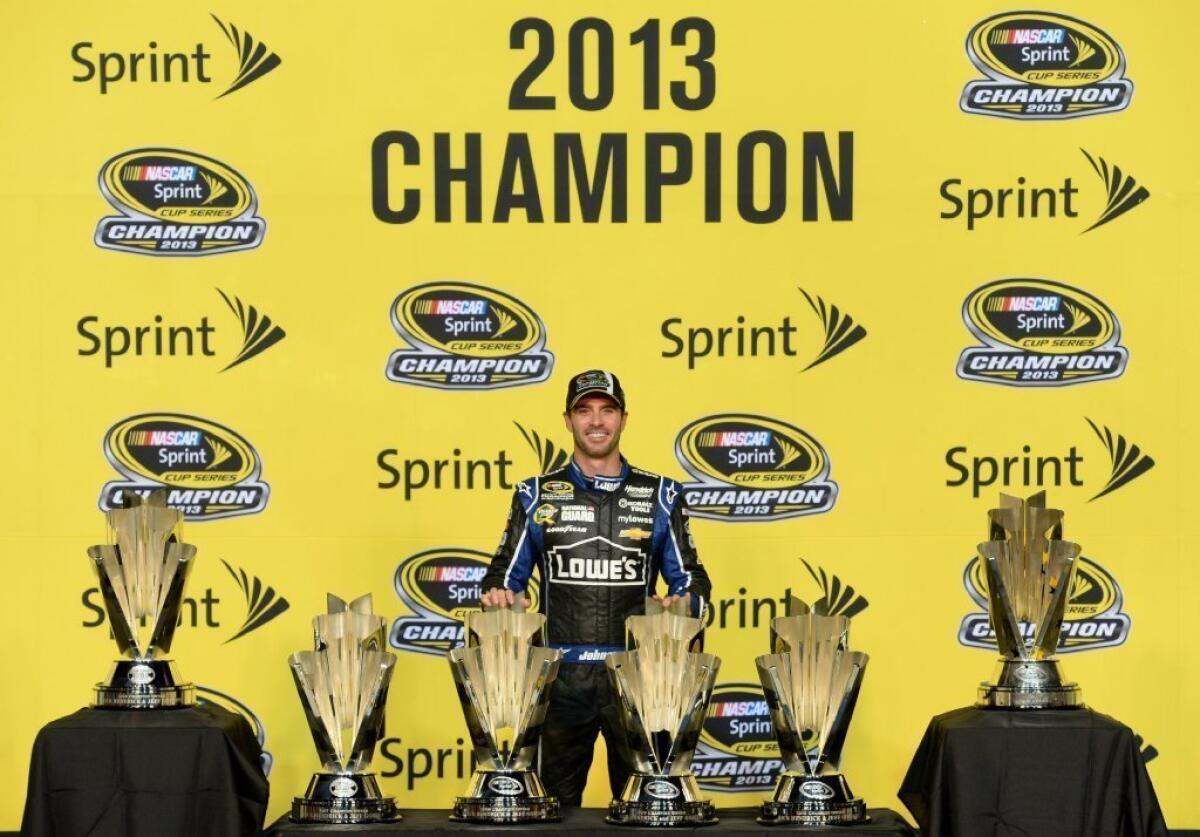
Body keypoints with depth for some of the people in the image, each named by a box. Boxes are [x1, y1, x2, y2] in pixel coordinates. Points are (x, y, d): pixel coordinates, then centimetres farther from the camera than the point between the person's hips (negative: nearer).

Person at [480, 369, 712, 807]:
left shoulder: (660, 496, 7)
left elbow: (691, 578, 10)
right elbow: (506, 575, 9)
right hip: (562, 677, 0)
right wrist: (498, 596, -14)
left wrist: (684, 602, -13)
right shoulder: (537, 496, 7)